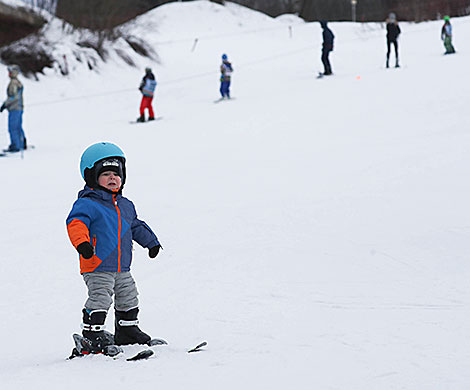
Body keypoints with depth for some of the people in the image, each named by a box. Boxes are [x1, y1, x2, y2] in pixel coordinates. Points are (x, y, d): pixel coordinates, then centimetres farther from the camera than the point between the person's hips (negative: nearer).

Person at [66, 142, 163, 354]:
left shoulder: (125, 205, 15)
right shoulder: (87, 204, -10)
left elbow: (136, 226, 29)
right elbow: (75, 222, -24)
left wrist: (151, 241, 28)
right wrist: (82, 242, -40)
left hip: (122, 268, 8)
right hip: (97, 267, -8)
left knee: (128, 299, 15)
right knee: (100, 299, -15)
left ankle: (127, 330, 30)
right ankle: (92, 332, -6)